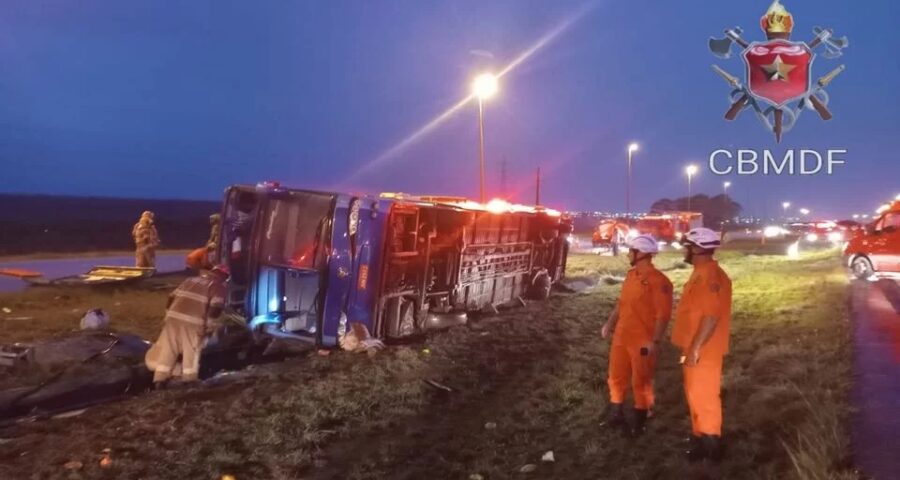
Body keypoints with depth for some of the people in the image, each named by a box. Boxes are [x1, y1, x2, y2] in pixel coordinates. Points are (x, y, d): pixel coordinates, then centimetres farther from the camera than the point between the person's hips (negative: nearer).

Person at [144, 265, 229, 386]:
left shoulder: (191, 280, 27)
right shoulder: (219, 287, 9)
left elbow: (172, 298, 23)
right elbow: (216, 307, -8)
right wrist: (209, 327, -2)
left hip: (174, 317, 5)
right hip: (193, 321, -5)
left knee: (167, 349, 13)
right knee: (192, 352, 6)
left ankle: (160, 379, 16)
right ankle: (189, 381, 9)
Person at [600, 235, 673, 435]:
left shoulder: (658, 280, -16)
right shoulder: (631, 275, 9)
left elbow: (663, 314, -18)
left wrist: (655, 341, -21)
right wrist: (610, 324, 14)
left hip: (642, 342, -8)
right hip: (621, 337, 8)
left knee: (641, 381, 7)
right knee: (616, 377, 16)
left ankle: (639, 422, 22)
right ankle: (615, 415, 32)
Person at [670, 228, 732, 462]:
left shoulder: (711, 276, -19)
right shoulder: (700, 274, 13)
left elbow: (712, 316, -25)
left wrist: (695, 349, -24)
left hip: (703, 352, -10)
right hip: (694, 349, 10)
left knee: (704, 398, -3)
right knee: (695, 396, 16)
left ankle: (711, 446, 6)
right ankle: (699, 439, 26)